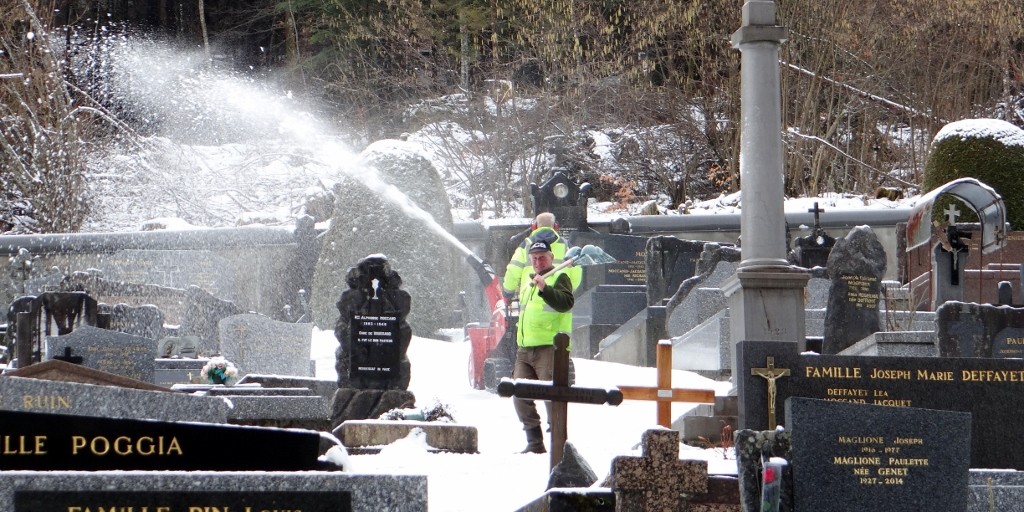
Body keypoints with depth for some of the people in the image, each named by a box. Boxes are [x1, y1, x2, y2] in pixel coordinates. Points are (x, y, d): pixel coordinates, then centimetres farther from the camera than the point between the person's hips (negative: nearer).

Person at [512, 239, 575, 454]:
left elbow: (566, 303, -21)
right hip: (525, 350, 8)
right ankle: (534, 442, 12)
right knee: (520, 396, 5)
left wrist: (544, 288, -33)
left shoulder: (559, 278, -2)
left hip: (549, 347, -8)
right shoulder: (527, 282, 23)